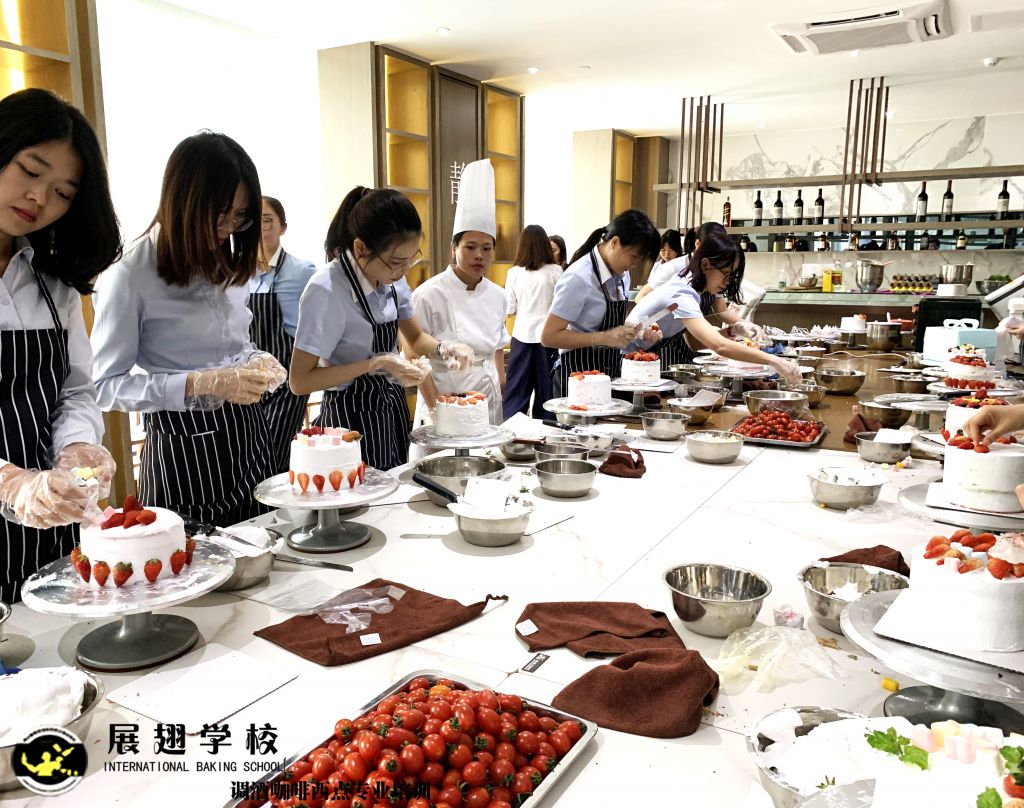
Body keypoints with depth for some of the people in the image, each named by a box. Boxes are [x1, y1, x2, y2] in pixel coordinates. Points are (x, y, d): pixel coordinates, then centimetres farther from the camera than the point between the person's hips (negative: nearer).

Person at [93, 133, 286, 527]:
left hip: (247, 431, 6)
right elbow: (106, 386, -12)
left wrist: (259, 361, -3)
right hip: (185, 443, -6)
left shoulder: (230, 261, 7)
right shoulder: (129, 277, -13)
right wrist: (202, 384, -22)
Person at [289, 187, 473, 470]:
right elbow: (300, 381, -20)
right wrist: (376, 364, -25)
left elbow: (416, 337, 12)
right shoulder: (326, 291, -23)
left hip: (392, 410, 7)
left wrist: (443, 348, -9)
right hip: (353, 418, -6)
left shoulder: (393, 278, -3)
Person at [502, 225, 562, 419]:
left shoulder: (514, 273, -3)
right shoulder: (555, 271, -6)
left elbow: (509, 309, 2)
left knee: (517, 388, 8)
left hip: (522, 334, 1)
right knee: (545, 388, 9)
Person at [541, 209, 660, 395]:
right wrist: (606, 338, -25)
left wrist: (635, 329, 0)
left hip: (610, 373, 7)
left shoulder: (620, 274, 5)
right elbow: (549, 336, -20)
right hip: (579, 375, -7)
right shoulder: (579, 278, -19)